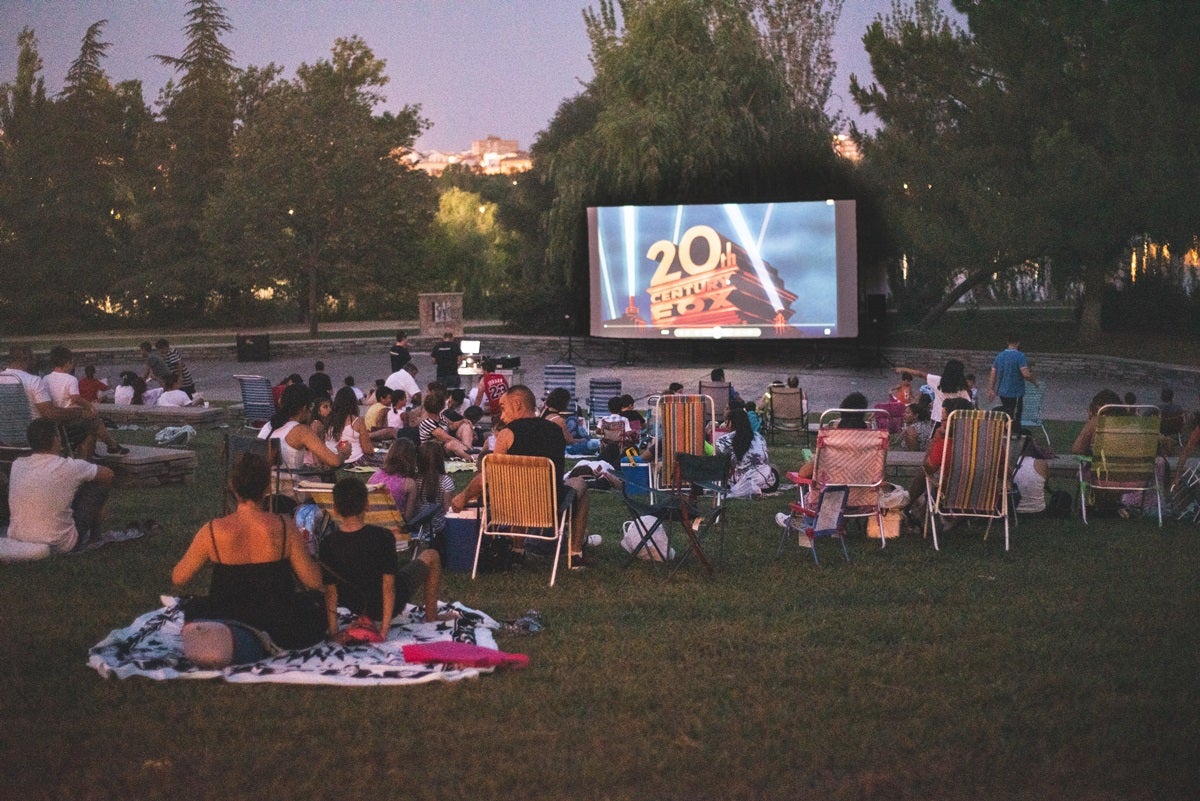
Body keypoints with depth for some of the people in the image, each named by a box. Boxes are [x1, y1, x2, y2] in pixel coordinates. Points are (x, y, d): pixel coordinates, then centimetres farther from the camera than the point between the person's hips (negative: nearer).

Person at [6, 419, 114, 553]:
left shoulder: (17, 465, 0)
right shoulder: (68, 467, -14)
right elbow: (108, 474, 5)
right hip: (59, 546, -5)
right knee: (98, 487, 10)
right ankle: (93, 534, 31)